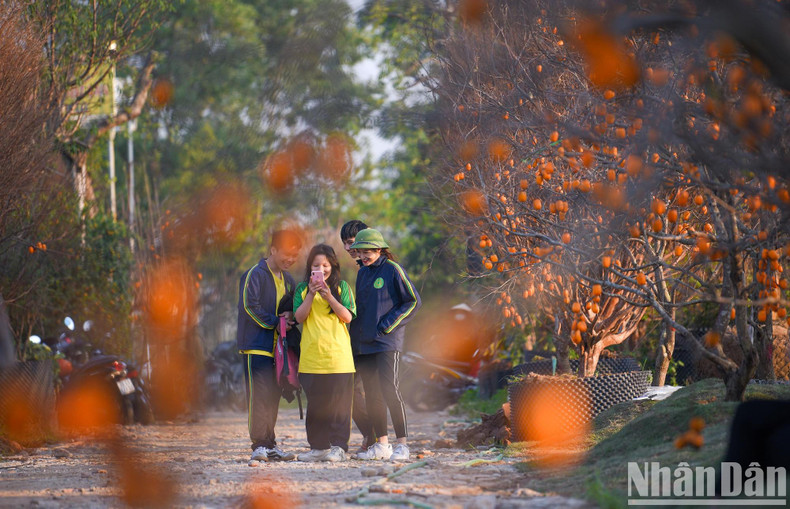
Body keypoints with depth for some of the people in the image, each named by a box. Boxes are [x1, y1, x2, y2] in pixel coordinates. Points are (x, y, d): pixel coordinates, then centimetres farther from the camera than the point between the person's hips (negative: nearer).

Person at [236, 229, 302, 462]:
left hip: (277, 347, 8)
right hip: (256, 345, -7)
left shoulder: (287, 279, 16)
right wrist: (274, 323, -13)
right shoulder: (255, 275, -8)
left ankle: (270, 445, 14)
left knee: (273, 395, 9)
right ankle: (259, 445, -10)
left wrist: (290, 315, 1)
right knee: (259, 395, -11)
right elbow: (249, 305, -17)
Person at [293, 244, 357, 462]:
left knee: (338, 403, -2)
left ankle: (338, 446, 3)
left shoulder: (342, 287, 6)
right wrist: (311, 294, -12)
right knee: (315, 404, 6)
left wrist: (329, 296, -14)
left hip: (338, 356, -2)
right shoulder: (302, 289, 11)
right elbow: (299, 317, -1)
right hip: (311, 358, 2)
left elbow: (348, 316, -4)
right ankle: (318, 447, 14)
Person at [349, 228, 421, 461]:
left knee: (390, 390, -13)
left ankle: (402, 445, -11)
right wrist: (355, 333, 13)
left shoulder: (393, 269, -6)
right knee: (372, 395, 8)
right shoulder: (362, 272, 15)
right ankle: (381, 444, 15)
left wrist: (388, 324, -10)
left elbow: (413, 301, -5)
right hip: (363, 343, 7)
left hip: (386, 342, -7)